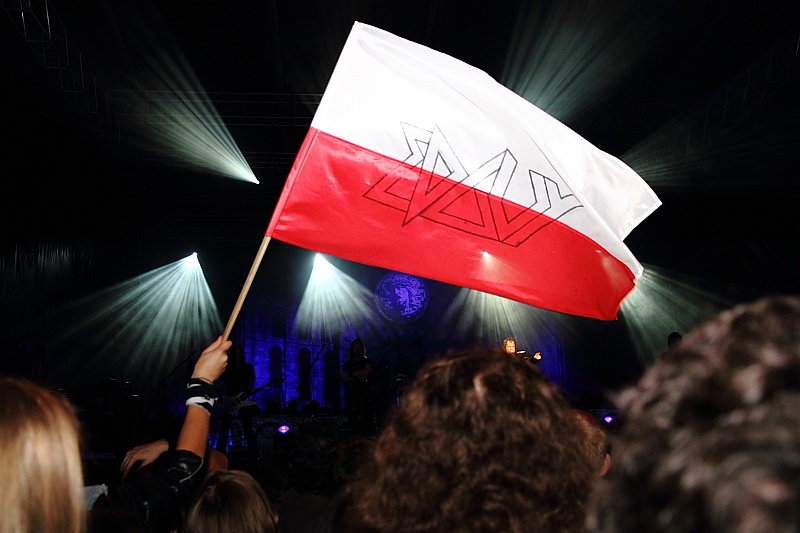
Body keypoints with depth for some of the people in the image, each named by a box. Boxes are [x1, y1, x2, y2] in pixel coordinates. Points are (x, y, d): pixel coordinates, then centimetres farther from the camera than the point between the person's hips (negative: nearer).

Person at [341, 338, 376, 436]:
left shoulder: (367, 361, 12)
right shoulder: (347, 364, 17)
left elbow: (365, 372, -8)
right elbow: (343, 379, 3)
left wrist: (351, 374, 0)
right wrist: (357, 377, -8)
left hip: (364, 394, -2)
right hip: (350, 394, 2)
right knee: (353, 422, -4)